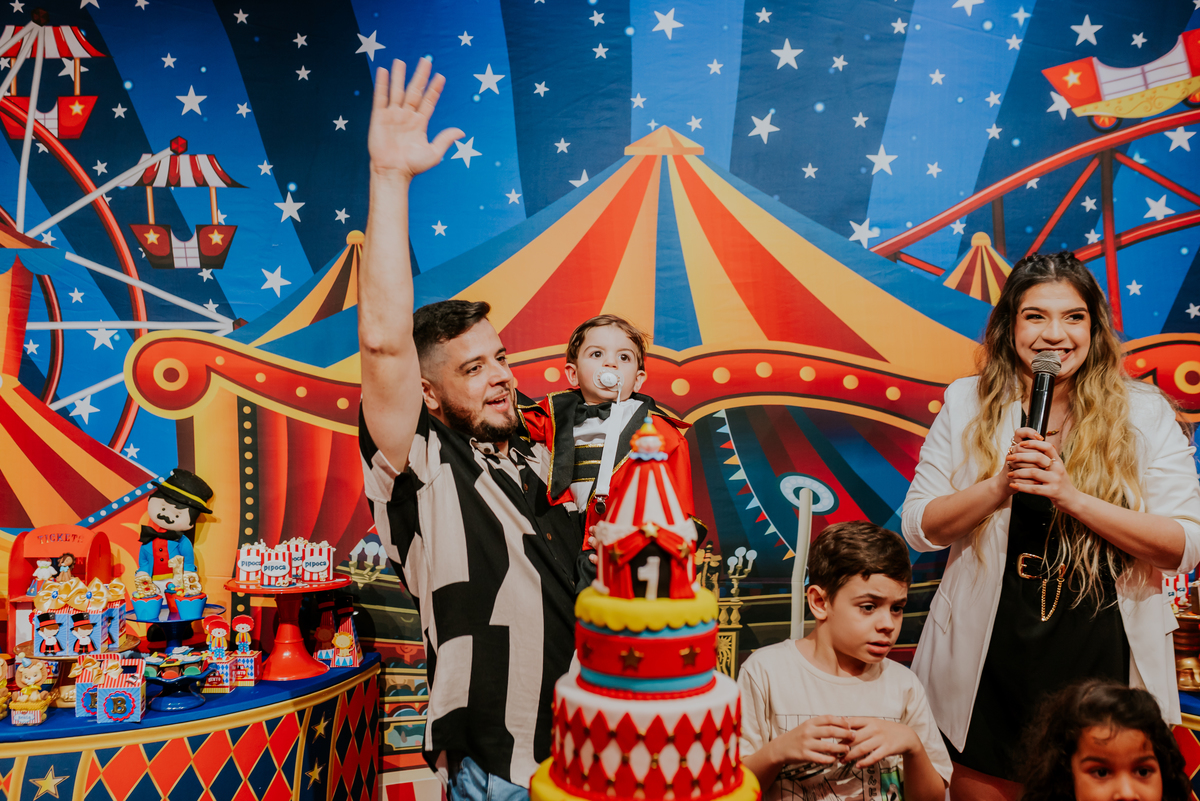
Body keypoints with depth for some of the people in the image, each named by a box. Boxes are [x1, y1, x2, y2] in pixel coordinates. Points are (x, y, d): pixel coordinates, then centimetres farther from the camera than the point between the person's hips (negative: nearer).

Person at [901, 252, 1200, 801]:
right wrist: (1000, 486, -19)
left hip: (1103, 660, 0)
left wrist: (1072, 497, -22)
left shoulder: (1144, 413, -2)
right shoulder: (967, 405, 0)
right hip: (987, 663, 1)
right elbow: (919, 529, -3)